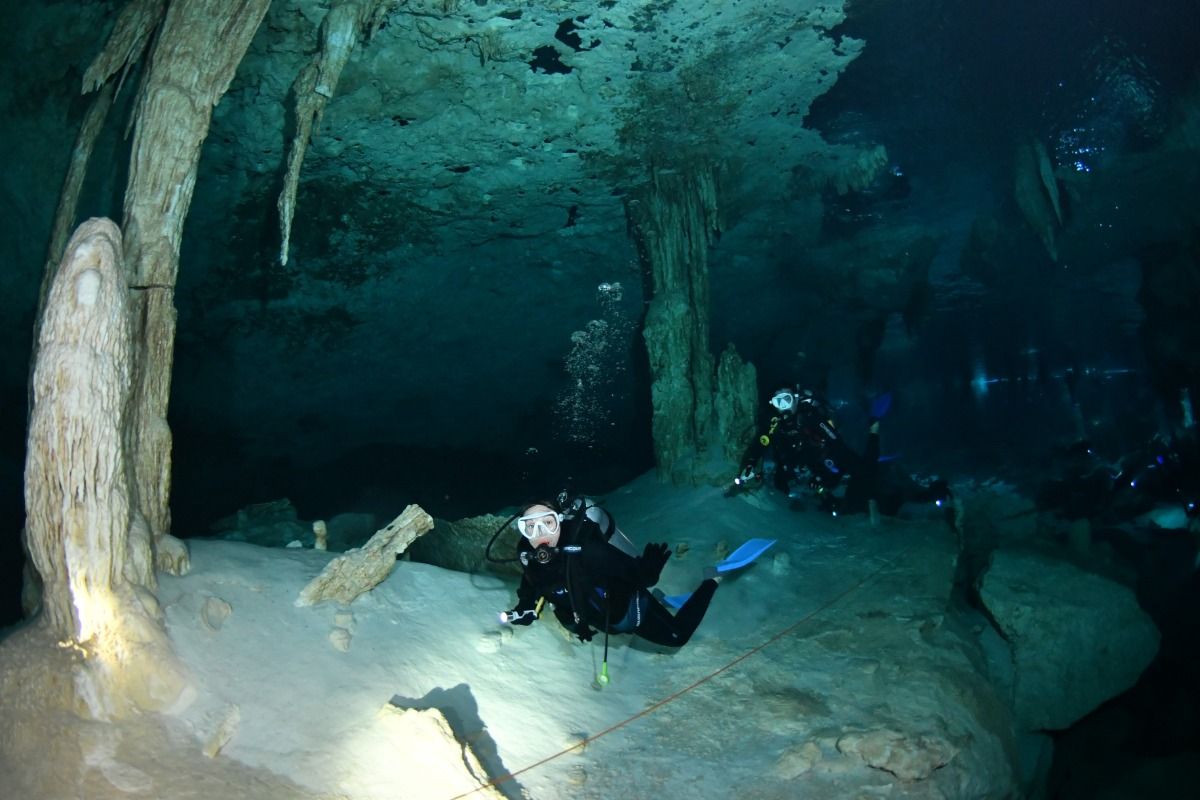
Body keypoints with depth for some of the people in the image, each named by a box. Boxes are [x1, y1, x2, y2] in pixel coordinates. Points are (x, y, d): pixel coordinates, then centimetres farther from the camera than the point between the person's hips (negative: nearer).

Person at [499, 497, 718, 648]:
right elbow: (532, 582, 0)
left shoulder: (585, 551, -43)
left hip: (630, 610, -6)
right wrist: (525, 609, -15)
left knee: (678, 636, 17)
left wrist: (650, 570, -61)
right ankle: (655, 598, 51)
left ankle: (710, 582, 35)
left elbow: (637, 575, -40)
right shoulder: (527, 554, -24)